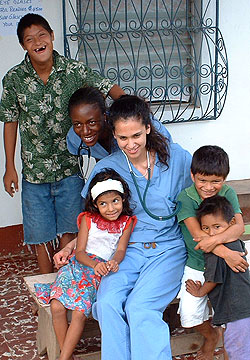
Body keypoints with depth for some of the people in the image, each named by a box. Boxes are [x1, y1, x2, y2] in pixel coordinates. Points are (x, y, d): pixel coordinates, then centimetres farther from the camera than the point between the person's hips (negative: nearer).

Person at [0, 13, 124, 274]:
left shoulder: (74, 70, -7)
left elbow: (109, 88, -5)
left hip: (69, 167, -1)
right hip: (34, 171, 1)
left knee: (68, 233, 6)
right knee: (41, 236, 9)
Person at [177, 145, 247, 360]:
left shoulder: (228, 193, -3)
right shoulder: (185, 198, -12)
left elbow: (239, 226, -13)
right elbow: (197, 233, -21)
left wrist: (216, 239, -33)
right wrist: (225, 253, -33)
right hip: (196, 266, -1)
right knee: (189, 315, -10)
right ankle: (211, 336, 24)